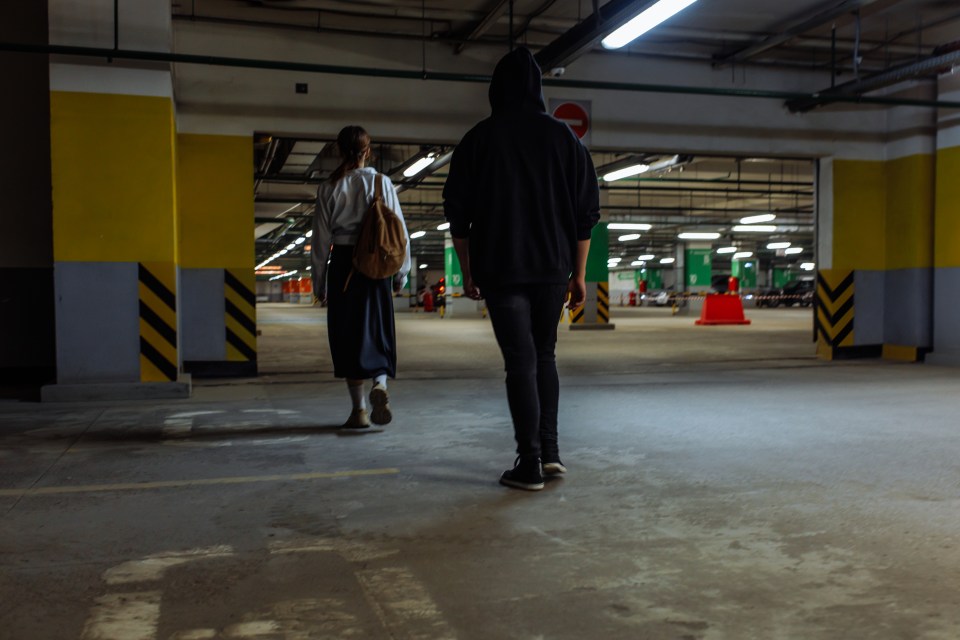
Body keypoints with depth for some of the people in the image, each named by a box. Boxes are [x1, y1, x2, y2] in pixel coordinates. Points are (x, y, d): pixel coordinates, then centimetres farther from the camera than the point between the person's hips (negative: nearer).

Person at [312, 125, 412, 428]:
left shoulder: (328, 188, 2)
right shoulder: (382, 183, 1)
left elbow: (321, 239, 3)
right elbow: (399, 230, 1)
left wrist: (319, 283, 10)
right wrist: (402, 272, 9)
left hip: (342, 266, 0)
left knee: (347, 336, 7)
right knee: (377, 331, 11)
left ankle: (359, 409, 8)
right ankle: (380, 384, -15)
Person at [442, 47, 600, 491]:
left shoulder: (478, 140, 1)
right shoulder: (564, 137, 6)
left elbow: (457, 213, 1)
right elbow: (587, 212, 4)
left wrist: (467, 272, 9)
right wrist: (579, 274, 9)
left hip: (500, 271, -2)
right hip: (554, 269, 3)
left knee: (520, 362, 0)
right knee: (544, 354, 17)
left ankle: (530, 465, 0)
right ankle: (549, 450, 14)